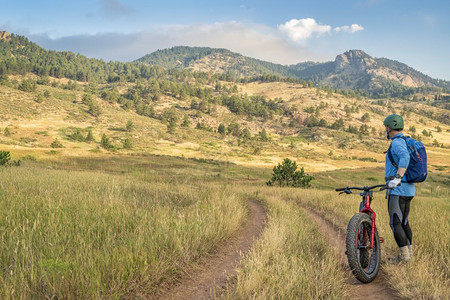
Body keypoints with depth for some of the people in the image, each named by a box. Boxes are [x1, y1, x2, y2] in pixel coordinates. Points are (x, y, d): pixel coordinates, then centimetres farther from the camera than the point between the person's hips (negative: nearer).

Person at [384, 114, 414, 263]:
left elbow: (405, 157, -34)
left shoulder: (397, 142, -13)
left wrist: (397, 178, -38)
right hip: (408, 189, 10)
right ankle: (409, 251, 21)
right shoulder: (407, 142, 17)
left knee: (395, 223, -6)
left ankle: (404, 255, -5)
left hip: (398, 190, -10)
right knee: (404, 222, 16)